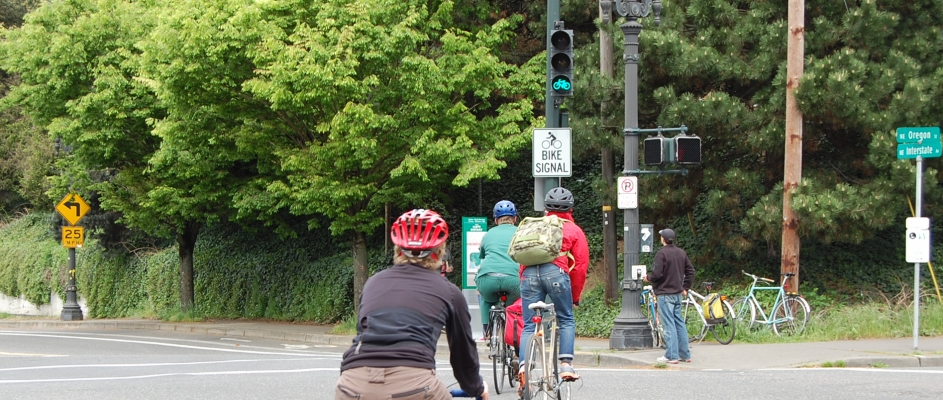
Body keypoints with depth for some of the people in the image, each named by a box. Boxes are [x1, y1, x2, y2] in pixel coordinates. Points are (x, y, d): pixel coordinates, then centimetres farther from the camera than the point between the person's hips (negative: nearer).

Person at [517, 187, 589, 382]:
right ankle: (566, 364, 0)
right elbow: (580, 265, 14)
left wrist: (524, 282, 25)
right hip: (556, 271, -2)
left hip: (529, 273, 2)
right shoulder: (574, 230, 21)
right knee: (566, 321, 13)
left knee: (529, 326, 5)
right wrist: (575, 297, 20)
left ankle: (524, 366, -12)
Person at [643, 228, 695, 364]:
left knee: (669, 325, -6)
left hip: (665, 294, -7)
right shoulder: (681, 253, 10)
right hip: (678, 293, 7)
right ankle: (685, 354, 14)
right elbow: (690, 271, 14)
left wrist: (648, 278, 0)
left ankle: (671, 356, -8)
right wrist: (685, 287, 20)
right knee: (679, 323, 13)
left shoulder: (661, 253, -13)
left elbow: (657, 274, -20)